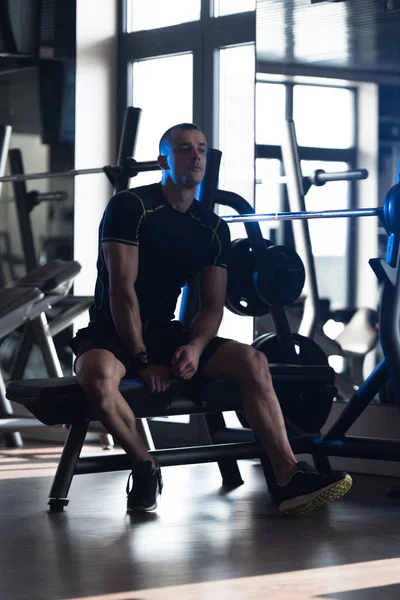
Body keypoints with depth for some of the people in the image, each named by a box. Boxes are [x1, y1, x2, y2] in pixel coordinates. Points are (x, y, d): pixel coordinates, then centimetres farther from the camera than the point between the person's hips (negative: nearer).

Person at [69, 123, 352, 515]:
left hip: (164, 333, 5)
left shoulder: (213, 228, 8)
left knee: (252, 361, -17)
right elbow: (122, 289, -16)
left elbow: (213, 306, 7)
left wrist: (195, 347, -15)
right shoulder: (130, 207, -9)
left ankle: (289, 480, -24)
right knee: (98, 378, -40)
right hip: (112, 333, -5)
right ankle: (144, 466, -15)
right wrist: (143, 361, -22)